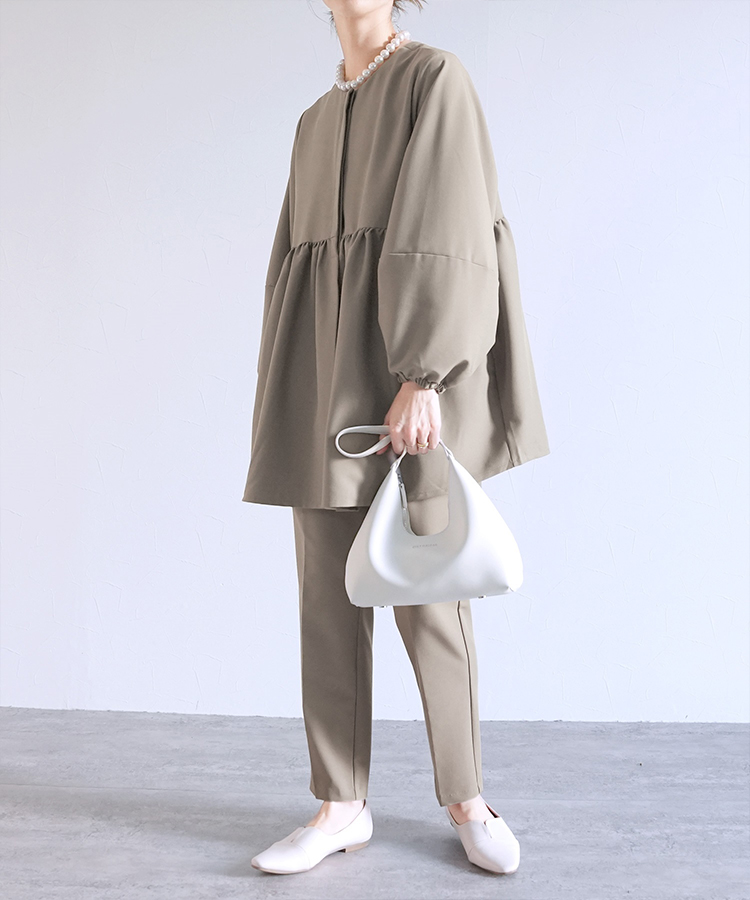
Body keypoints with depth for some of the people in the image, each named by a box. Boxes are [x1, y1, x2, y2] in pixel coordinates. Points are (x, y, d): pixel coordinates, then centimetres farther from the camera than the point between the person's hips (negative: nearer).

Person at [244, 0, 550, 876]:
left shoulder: (437, 80, 1)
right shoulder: (316, 123, 21)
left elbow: (448, 229, -11)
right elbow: (302, 252, 18)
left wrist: (421, 377, -21)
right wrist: (289, 394, 12)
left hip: (405, 367, -6)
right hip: (328, 372, 6)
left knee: (426, 592, -2)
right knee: (328, 592, 3)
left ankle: (465, 795, 19)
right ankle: (342, 806, 15)